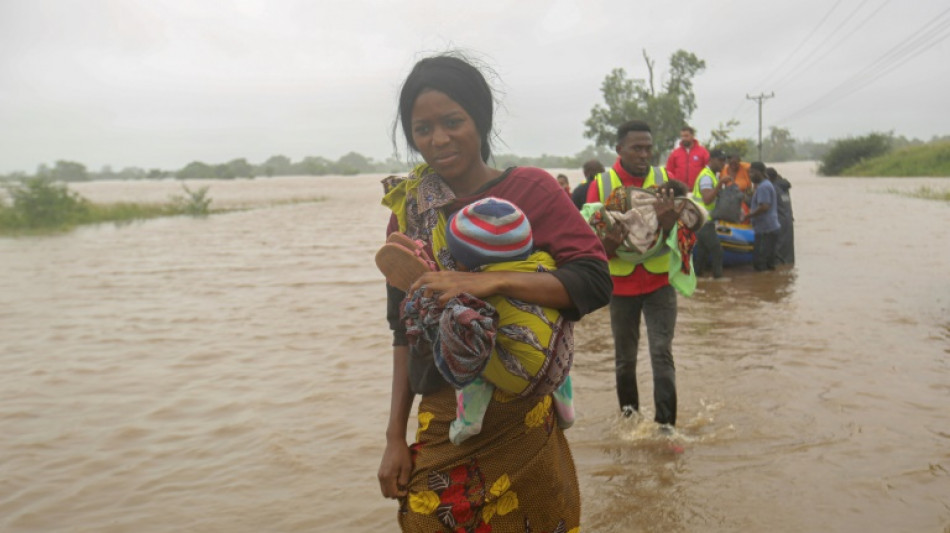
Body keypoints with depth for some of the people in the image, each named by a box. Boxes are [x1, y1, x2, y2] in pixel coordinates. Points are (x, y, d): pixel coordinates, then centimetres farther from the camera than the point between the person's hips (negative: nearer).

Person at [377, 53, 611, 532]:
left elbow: (594, 281, -15)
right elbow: (403, 330, 8)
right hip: (439, 429, 3)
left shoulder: (528, 189, -7)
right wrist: (396, 436, 7)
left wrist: (491, 282, -27)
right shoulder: (407, 211, 3)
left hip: (521, 426, -3)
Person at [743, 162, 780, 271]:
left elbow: (764, 207, -23)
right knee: (769, 263, 15)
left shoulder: (763, 187, -14)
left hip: (765, 230, -11)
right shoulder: (767, 184, 20)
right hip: (770, 229, 11)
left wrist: (748, 216, -15)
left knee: (759, 262, -9)